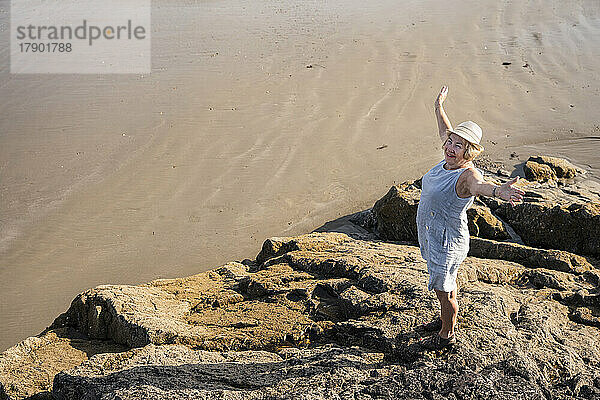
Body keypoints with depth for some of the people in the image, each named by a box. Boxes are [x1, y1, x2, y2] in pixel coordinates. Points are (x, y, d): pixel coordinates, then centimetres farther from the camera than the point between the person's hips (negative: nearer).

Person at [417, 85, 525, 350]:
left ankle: (447, 335, 28)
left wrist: (498, 191, -75)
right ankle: (450, 318, 49)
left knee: (444, 289, 8)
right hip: (431, 235, 9)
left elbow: (480, 186, -52)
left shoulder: (468, 174, -27)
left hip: (447, 241, -9)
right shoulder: (449, 160, -4)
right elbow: (445, 131, 16)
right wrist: (439, 106, 31)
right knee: (445, 283, 27)